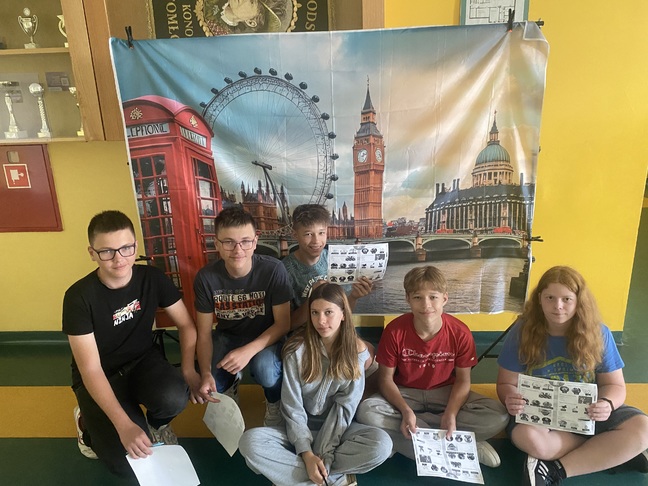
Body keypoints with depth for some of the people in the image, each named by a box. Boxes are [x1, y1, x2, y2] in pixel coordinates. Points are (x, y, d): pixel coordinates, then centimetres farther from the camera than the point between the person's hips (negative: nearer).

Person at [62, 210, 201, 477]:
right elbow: (90, 369, -24)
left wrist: (188, 370, -18)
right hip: (99, 377, -2)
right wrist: (124, 425, -32)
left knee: (174, 397, -31)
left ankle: (155, 423, 7)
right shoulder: (79, 297, -23)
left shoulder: (152, 278, -13)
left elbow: (185, 324, -3)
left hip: (143, 360, 3)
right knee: (128, 462, -18)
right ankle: (89, 423, 14)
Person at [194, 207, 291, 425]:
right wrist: (205, 373, -28)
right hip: (227, 336, 3)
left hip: (265, 337, -2)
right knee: (208, 386, -20)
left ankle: (274, 403, 5)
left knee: (266, 370, -34)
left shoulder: (273, 270, -26)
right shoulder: (206, 277, -19)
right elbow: (204, 334, -11)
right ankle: (231, 384, 20)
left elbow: (283, 323, -19)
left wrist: (249, 350, -34)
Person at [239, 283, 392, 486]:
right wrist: (306, 453, -22)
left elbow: (345, 407, -11)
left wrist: (322, 455, -21)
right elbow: (292, 407, -11)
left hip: (338, 430, 1)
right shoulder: (297, 349, -11)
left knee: (381, 444, -29)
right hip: (301, 430, 0)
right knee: (250, 442, -28)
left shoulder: (356, 350, -8)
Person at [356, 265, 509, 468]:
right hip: (404, 394, -1)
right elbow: (386, 379, -11)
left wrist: (451, 413, -23)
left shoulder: (460, 333, -16)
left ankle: (404, 439, -19)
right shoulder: (394, 331, -19)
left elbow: (463, 379, -6)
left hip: (445, 393, 1)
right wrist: (406, 410, -28)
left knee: (499, 417, -22)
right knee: (367, 412, -31)